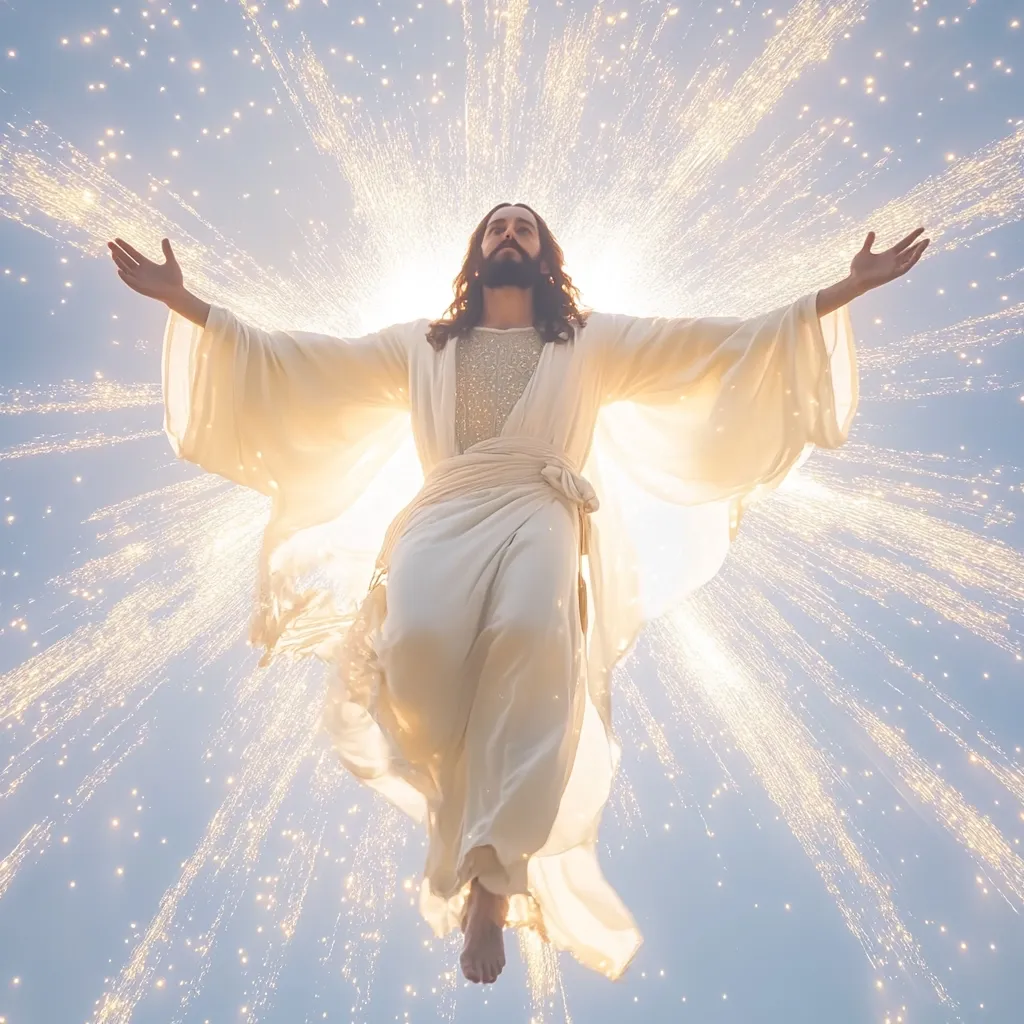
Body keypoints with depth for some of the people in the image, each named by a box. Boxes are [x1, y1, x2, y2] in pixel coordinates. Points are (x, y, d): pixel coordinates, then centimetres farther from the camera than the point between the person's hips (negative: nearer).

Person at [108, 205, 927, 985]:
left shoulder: (592, 339, 23)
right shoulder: (421, 344, 27)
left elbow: (728, 342, 17)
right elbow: (291, 358, 23)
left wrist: (845, 290, 11)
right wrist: (184, 301, 17)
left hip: (540, 512, -1)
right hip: (445, 513, 1)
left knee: (531, 636, -38)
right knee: (419, 641, -35)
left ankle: (491, 878, -32)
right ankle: (475, 823, -11)